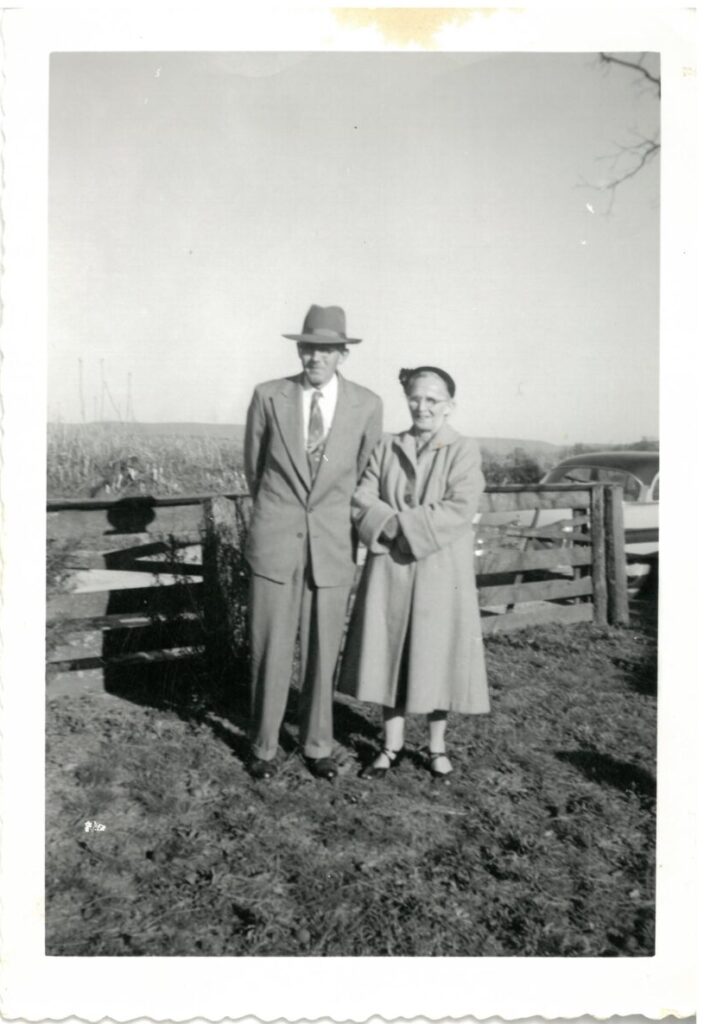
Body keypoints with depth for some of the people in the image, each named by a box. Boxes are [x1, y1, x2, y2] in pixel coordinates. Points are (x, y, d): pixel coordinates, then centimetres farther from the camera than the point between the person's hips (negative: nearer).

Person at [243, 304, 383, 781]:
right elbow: (254, 466, 11)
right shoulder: (269, 397, -2)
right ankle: (264, 746, 23)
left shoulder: (367, 405, 0)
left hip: (334, 545, 1)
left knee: (323, 650, 9)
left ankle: (317, 745, 27)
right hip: (275, 541, 0)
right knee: (271, 649, 6)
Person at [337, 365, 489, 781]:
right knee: (390, 653, 9)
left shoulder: (464, 451, -4)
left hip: (441, 572, -3)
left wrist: (401, 524, -17)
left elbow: (458, 511, -15)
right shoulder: (387, 448, 8)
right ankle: (393, 744, 24)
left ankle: (437, 746, 25)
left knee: (437, 655, 6)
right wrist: (394, 526, -17)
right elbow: (362, 499, 0)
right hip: (390, 569, 3)